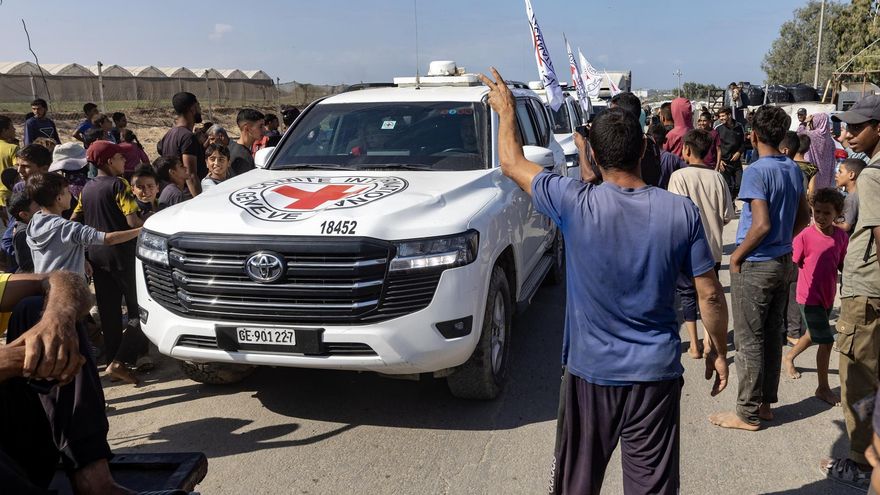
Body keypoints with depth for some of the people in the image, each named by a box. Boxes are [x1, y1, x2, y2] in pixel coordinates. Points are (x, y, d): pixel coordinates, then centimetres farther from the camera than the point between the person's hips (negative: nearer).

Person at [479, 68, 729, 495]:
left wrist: (506, 110, 17)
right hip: (656, 372, 1)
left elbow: (512, 163, 0)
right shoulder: (681, 212, -10)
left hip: (590, 372, -1)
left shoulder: (576, 205, -15)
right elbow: (710, 294, -3)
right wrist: (719, 352, 13)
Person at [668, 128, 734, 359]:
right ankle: (709, 340, 22)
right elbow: (727, 215, 0)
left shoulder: (680, 176, -15)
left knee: (688, 294, 10)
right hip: (714, 247, 4)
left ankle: (694, 345, 12)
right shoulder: (717, 177, -3)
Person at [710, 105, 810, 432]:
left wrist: (737, 256, -13)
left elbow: (762, 224, -25)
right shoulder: (794, 170, 7)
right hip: (783, 263, 8)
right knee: (772, 335, 15)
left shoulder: (756, 171, -18)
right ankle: (765, 403, 26)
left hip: (755, 266, -8)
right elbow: (803, 218, 15)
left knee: (749, 341, 1)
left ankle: (748, 414, 11)